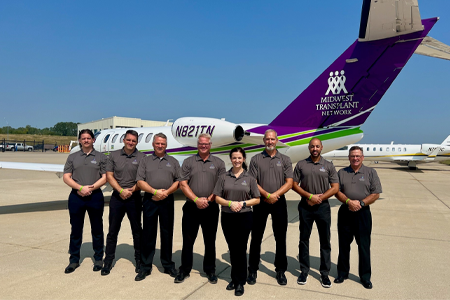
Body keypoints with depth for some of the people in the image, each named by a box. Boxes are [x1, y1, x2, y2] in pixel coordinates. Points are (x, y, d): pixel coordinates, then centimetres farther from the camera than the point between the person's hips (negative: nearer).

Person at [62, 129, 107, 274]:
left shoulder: (101, 157, 7)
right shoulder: (72, 157, 12)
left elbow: (104, 177, -1)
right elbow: (66, 177, 3)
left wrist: (90, 188, -14)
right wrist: (80, 188, -12)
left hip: (95, 196, -1)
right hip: (76, 196, 2)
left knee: (97, 229, 6)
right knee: (76, 229, 8)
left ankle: (98, 259, 19)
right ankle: (74, 260, 21)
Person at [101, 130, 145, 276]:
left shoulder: (141, 157, 0)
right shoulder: (113, 155, 6)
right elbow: (109, 176, 1)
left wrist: (131, 190, -13)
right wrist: (121, 190, -10)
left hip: (134, 198, -1)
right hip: (117, 197, 2)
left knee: (137, 230, 8)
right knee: (113, 230, 8)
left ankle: (139, 260, 21)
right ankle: (108, 261, 20)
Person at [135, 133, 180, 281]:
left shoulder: (173, 162, 11)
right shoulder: (145, 161, 10)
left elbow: (178, 181, 4)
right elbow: (140, 181, 0)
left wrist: (166, 192, -11)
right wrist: (155, 191, -13)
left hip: (167, 201, 1)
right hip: (150, 201, 0)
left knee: (167, 233, 7)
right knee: (148, 234, 5)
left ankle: (168, 265, 21)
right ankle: (145, 267, 17)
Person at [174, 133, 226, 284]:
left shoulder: (218, 163, 6)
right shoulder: (188, 162, 6)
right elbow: (183, 184, -1)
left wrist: (208, 199, -9)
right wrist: (196, 199, -11)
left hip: (211, 208, 0)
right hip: (191, 207, 0)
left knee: (210, 241, 10)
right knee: (188, 240, 8)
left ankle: (210, 270, 26)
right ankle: (184, 270, 24)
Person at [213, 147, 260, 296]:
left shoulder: (249, 178, 1)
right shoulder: (224, 177, 3)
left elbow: (257, 199, 2)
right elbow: (217, 198, 2)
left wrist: (243, 203, -14)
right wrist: (230, 203, -14)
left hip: (244, 217, -2)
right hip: (227, 217, 2)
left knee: (241, 249, 3)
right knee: (232, 249, 13)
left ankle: (240, 282, 18)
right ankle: (234, 278, 30)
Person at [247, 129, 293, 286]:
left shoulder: (285, 160, 6)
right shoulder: (256, 159, 4)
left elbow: (289, 183, -2)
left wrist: (274, 195, -14)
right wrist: (266, 195, -14)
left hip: (279, 202, 1)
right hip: (260, 202, 0)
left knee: (280, 238, 8)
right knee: (256, 237, 6)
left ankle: (280, 270, 23)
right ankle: (253, 270, 20)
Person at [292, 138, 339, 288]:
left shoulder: (328, 166, 4)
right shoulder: (301, 165, 4)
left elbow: (335, 188, 0)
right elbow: (294, 185, 1)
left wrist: (319, 198, -11)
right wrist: (310, 196, -11)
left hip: (322, 207, 0)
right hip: (305, 206, 0)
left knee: (325, 241, 6)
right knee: (304, 240, 8)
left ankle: (325, 273, 19)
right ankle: (304, 271, 22)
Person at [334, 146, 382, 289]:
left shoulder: (370, 172, 3)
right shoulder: (341, 173, 7)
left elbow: (376, 193, -3)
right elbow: (337, 191, 1)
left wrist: (361, 203, -14)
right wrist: (348, 201, -16)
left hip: (363, 213, -1)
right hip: (345, 213, 2)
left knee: (364, 246, 6)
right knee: (344, 245, 10)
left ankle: (365, 276, 21)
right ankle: (342, 273, 25)